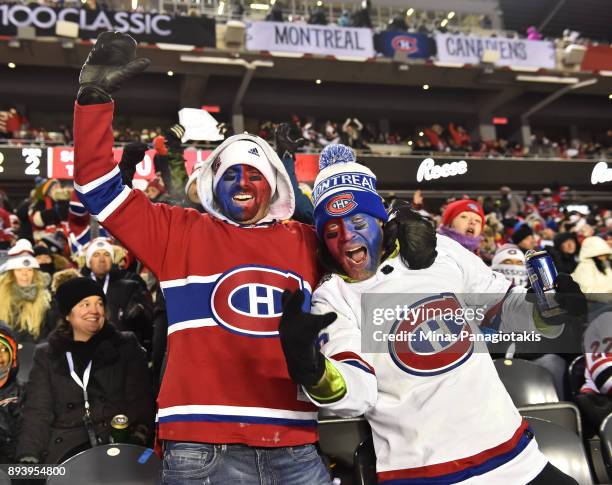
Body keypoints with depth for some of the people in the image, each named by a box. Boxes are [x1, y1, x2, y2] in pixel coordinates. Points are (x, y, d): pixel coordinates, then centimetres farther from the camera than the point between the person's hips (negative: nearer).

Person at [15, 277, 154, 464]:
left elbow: (140, 400, 4)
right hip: (65, 448, 1)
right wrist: (28, 458, -7)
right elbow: (37, 412, 9)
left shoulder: (126, 346, 14)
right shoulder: (47, 355, 18)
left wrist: (137, 435, -15)